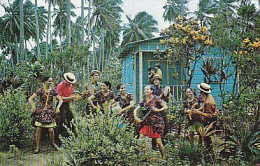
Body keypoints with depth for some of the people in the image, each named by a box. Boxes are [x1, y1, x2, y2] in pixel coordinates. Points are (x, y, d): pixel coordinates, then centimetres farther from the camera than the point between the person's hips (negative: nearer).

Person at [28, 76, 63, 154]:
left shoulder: (52, 91, 1)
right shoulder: (41, 90, -5)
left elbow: (60, 100, 4)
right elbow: (30, 99, -4)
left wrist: (58, 107, -10)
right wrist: (33, 107, -11)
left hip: (49, 111, 1)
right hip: (41, 111, -1)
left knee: (51, 130, -3)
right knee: (39, 129, -2)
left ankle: (52, 143, 26)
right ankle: (37, 147, 10)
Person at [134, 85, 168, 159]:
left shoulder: (156, 99, -4)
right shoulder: (144, 101, 10)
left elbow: (165, 107, -4)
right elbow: (136, 110, 13)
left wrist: (158, 110, -17)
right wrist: (136, 117, -2)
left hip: (157, 122, -5)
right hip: (147, 122, 5)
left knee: (158, 142, -5)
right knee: (140, 139, -5)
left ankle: (164, 157, 13)